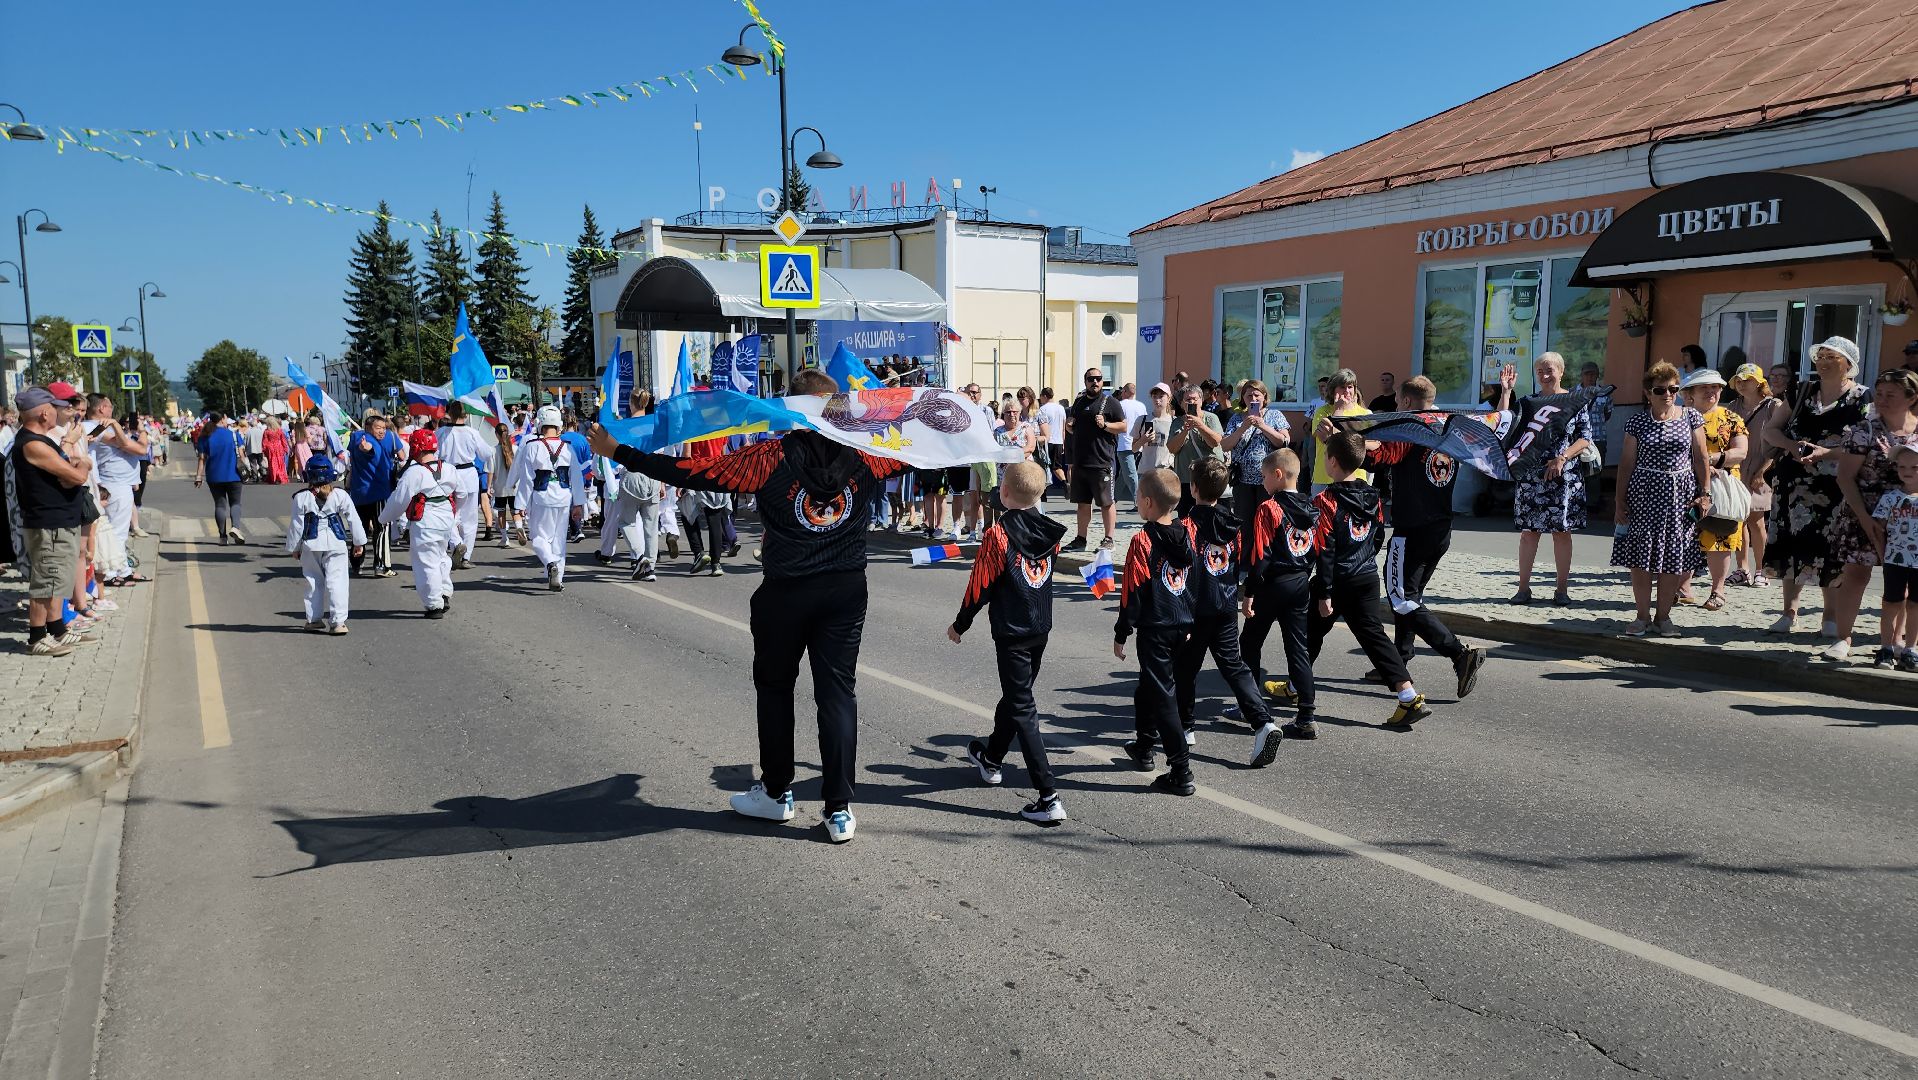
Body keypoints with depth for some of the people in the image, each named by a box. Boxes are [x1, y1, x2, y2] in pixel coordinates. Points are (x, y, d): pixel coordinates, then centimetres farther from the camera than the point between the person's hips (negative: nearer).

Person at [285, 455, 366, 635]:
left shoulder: (301, 498, -4)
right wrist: (359, 542, 12)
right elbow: (354, 520, 1)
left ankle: (314, 619, 20)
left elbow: (296, 525, 0)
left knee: (314, 582, 14)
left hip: (311, 545, 1)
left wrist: (293, 548, 12)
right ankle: (338, 621, -8)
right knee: (336, 582, -2)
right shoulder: (340, 496, -4)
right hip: (336, 544, -1)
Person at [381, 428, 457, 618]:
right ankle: (445, 594, 26)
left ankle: (434, 605, 3)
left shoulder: (414, 473, -16)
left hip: (424, 524, -7)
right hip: (446, 521, 7)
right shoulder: (447, 469, 4)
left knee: (426, 563, 0)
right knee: (441, 557, 23)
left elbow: (399, 499, -10)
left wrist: (385, 518, 3)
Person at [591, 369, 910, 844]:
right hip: (846, 590, 3)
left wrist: (619, 452, -5)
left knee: (774, 688, 16)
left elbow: (695, 471, -12)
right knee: (837, 693, 5)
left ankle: (776, 793, 27)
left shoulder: (772, 458, -11)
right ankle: (840, 810, 4)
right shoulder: (864, 455, -2)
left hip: (785, 591, -2)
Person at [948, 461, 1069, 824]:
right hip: (1041, 629, 7)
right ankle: (991, 757, 47)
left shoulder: (998, 535, -17)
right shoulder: (1050, 531, 1)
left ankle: (1048, 797, -11)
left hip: (1011, 634, -7)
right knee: (1015, 695, 24)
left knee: (1022, 709, -5)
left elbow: (980, 587, -12)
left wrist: (959, 624, 1)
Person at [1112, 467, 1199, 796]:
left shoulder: (1142, 541, -16)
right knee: (1150, 685, 23)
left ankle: (1181, 771, -6)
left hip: (1154, 628, -7)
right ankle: (1144, 747, 39)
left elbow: (1132, 591, -14)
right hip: (1182, 625, 7)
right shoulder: (1185, 535, 4)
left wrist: (1121, 634, -6)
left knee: (1162, 695, -4)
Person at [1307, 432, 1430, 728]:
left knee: (1312, 632, 14)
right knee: (1373, 635, 4)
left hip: (1338, 581, -6)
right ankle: (1410, 696, -7)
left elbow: (1324, 551, -19)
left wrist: (1324, 593, -16)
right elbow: (1378, 537, 15)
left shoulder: (1326, 502, -17)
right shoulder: (1373, 497, 4)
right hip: (1368, 578, 6)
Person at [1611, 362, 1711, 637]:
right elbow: (1627, 462, 4)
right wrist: (1620, 501, 1)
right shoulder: (1637, 421, 3)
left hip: (1680, 494, 1)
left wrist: (1705, 493, 0)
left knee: (1673, 560, 3)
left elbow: (1701, 458, 7)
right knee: (1641, 558, -2)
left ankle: (1663, 617, 13)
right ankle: (1643, 616, 9)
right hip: (1644, 493, -1)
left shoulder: (1691, 418, 6)